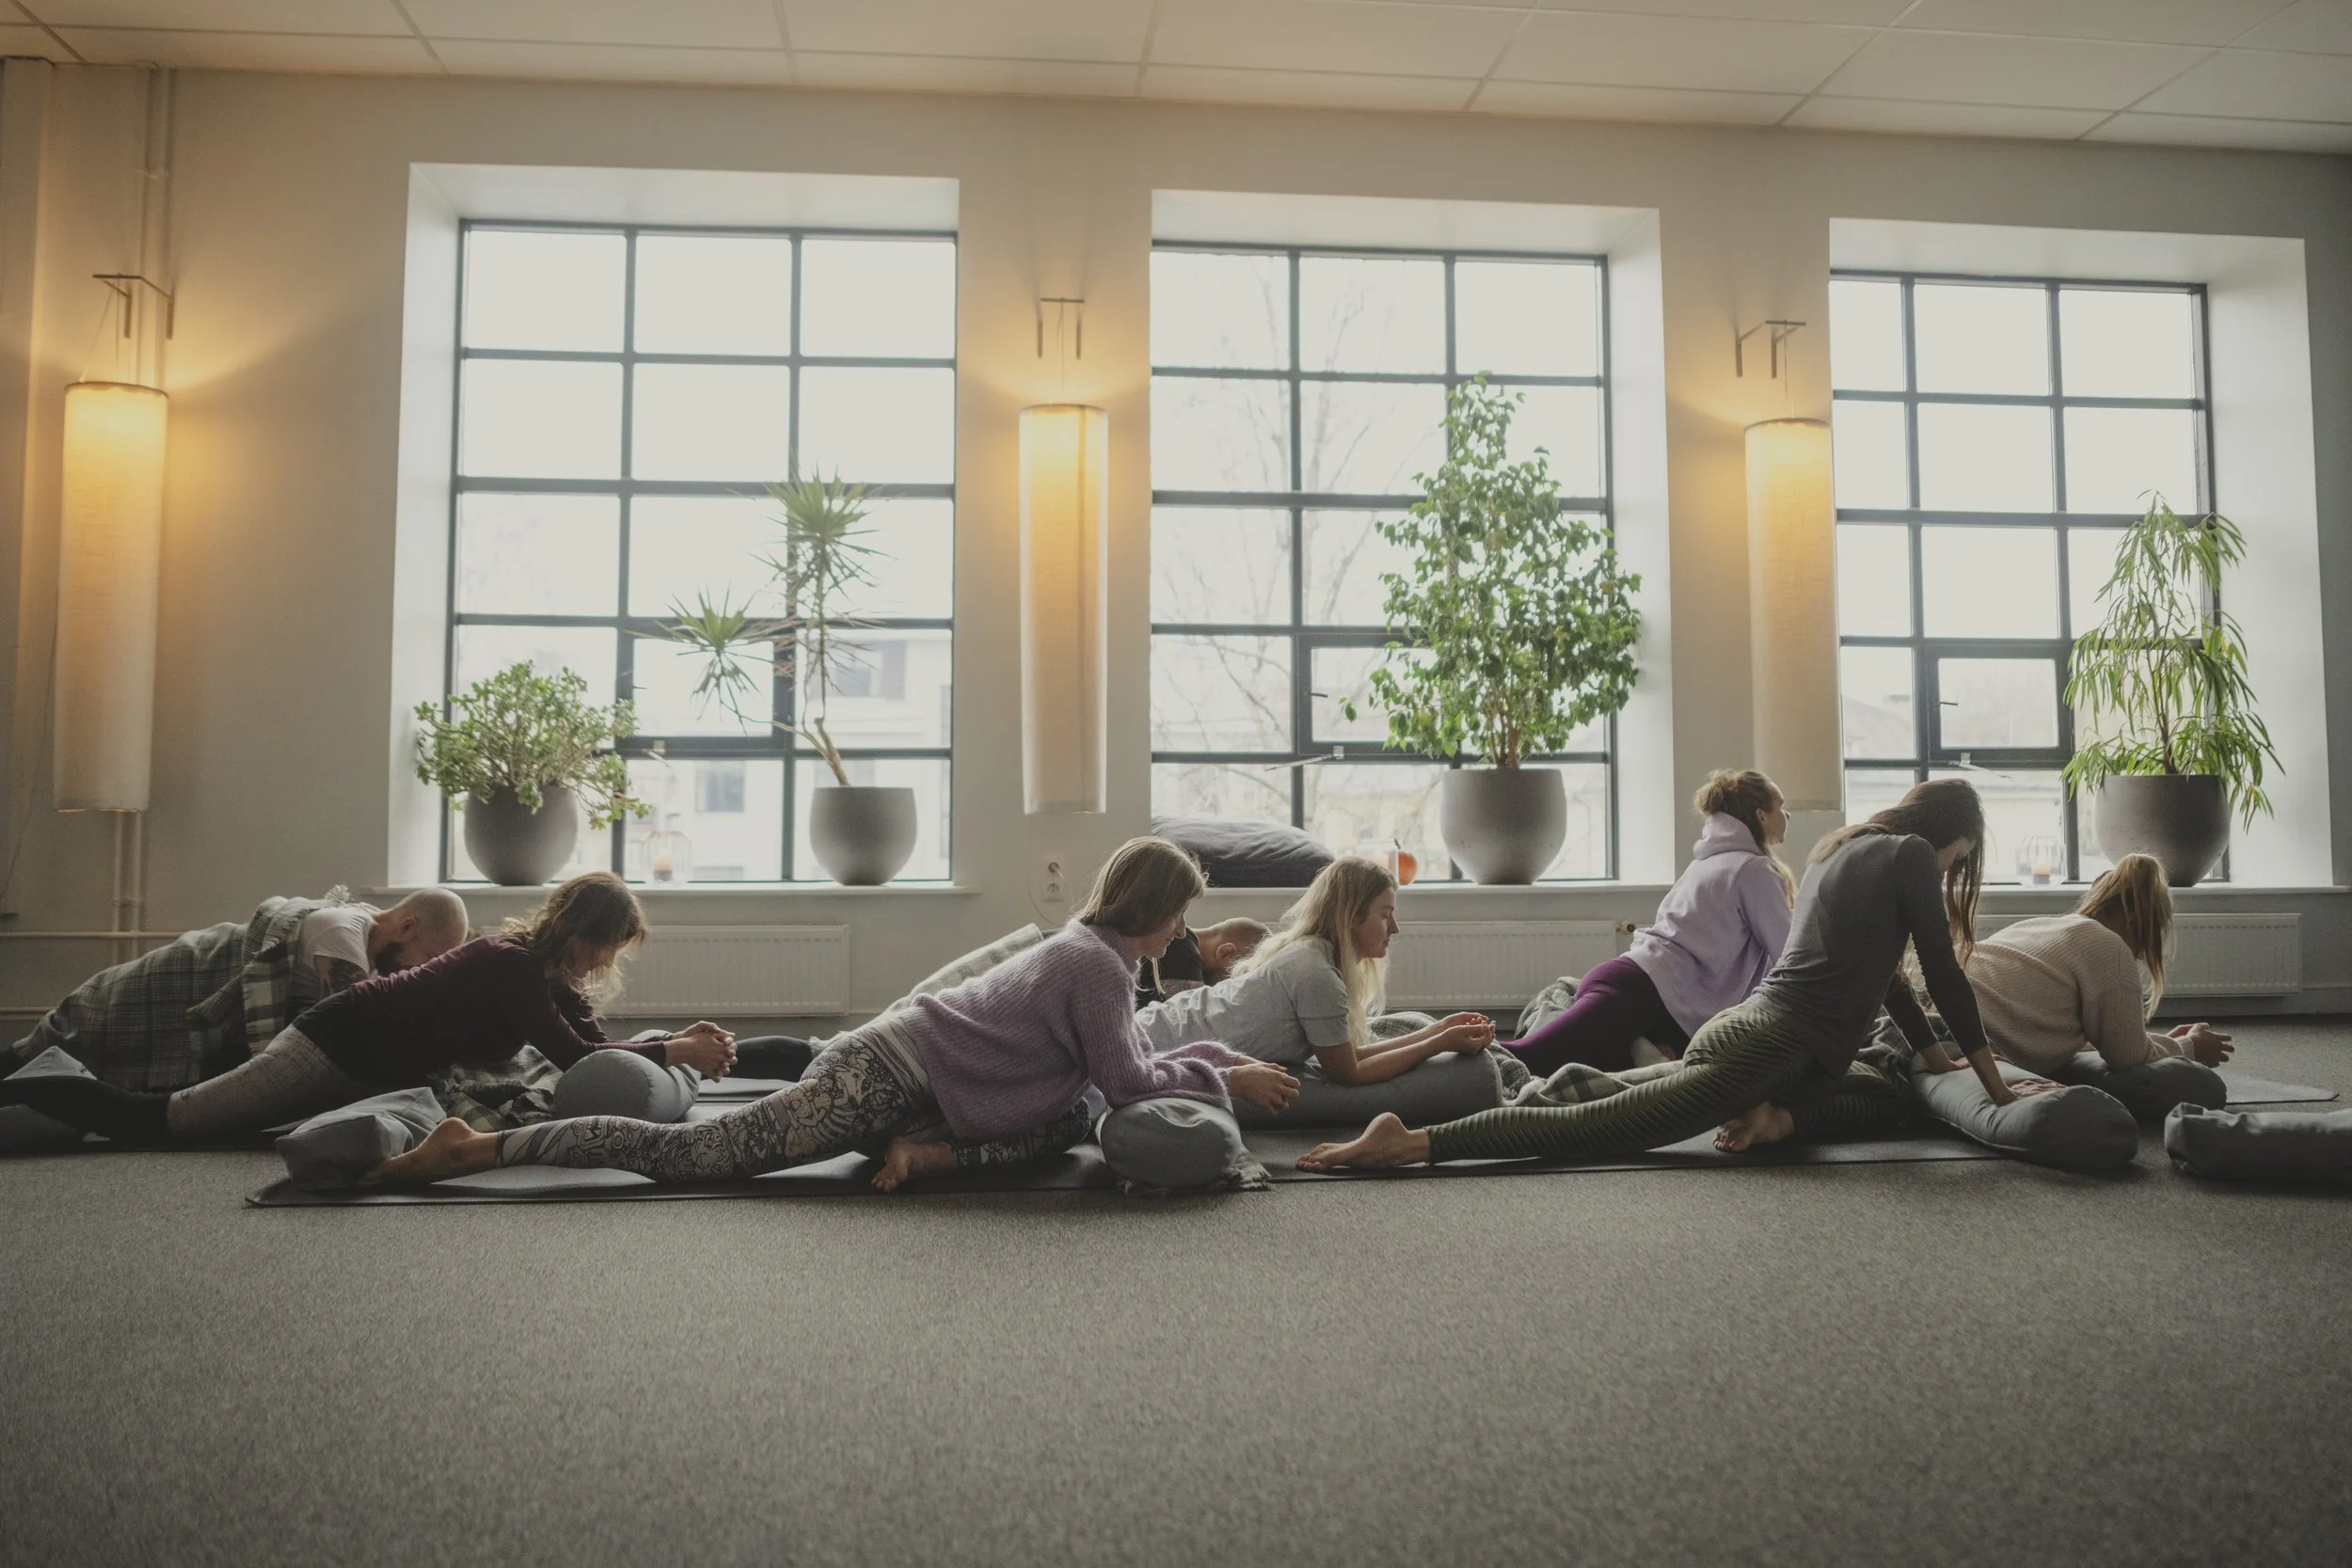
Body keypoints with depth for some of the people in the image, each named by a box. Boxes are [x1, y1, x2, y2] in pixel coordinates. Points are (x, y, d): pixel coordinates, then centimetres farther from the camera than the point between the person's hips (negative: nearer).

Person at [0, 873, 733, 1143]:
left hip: (369, 1068, 9)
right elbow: (575, 1060, -31)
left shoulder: (548, 972, 2)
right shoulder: (513, 964, -26)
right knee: (155, 1120, -6)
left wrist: (681, 1043, -13)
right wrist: (674, 1051, -28)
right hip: (339, 1047, -9)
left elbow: (600, 1046, 1)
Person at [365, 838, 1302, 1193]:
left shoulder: (1085, 949, 19)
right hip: (883, 1080, -9)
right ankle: (481, 1147, -5)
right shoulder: (1099, 962, -11)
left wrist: (1218, 1056, 21)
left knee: (1072, 1118, 6)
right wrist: (1225, 1080, -1)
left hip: (892, 1072, 9)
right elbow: (1127, 1079, -12)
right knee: (691, 1153, -9)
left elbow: (1124, 1058, 28)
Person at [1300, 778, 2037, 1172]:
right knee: (1591, 1132, -15)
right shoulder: (1910, 855, 0)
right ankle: (1410, 1142, -26)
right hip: (1766, 1052, -9)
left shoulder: (1842, 849, 27)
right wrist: (1993, 1080, 9)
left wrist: (1935, 1055, 39)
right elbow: (1943, 973, 0)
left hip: (1736, 1030, 9)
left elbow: (1882, 969, 36)